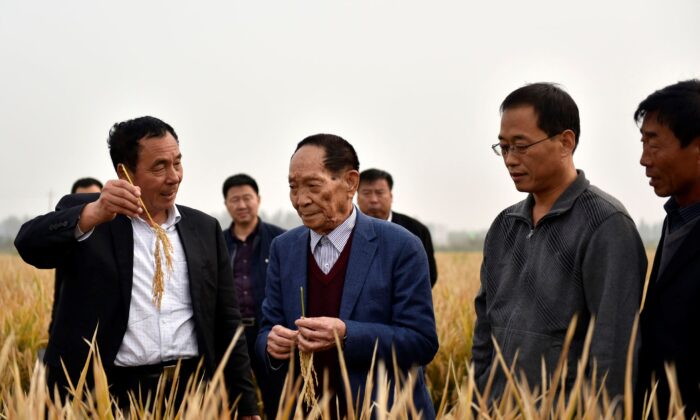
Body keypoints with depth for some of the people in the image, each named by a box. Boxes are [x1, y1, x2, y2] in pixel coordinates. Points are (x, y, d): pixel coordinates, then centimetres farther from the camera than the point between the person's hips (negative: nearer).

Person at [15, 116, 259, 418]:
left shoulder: (205, 229, 10)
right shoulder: (84, 215, 2)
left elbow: (226, 324, 10)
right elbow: (29, 244, -17)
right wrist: (95, 213, -32)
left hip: (192, 392, 3)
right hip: (107, 394, -2)